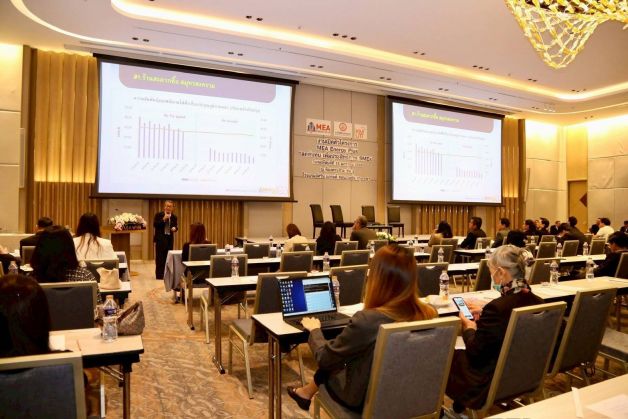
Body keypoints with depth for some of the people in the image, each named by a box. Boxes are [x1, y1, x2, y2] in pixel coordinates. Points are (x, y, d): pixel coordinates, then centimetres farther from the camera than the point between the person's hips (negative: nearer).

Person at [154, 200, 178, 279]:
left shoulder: (174, 217, 7)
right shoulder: (158, 215, -3)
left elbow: (176, 226, 11)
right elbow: (155, 225, -12)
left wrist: (175, 228, -12)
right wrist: (164, 219, -21)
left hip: (169, 239, 4)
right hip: (160, 238, -4)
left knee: (168, 257, 7)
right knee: (159, 257, 0)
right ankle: (159, 275, 6)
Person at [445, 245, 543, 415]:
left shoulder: (497, 307, -32)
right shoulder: (536, 302, -9)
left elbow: (475, 352, -18)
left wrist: (469, 328, -1)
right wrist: (483, 313, 17)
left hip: (490, 384, -7)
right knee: (460, 355, 25)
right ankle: (459, 407, 38)